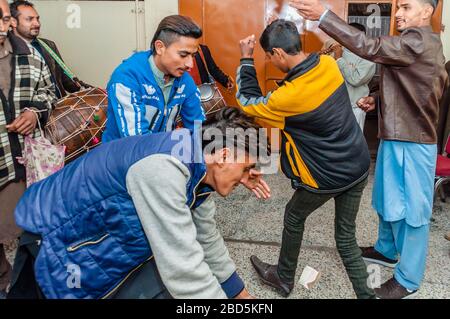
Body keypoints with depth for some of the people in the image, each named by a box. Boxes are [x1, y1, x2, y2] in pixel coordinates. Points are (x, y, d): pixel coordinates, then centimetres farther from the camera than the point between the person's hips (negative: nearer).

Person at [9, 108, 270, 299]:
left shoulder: (198, 171, -3)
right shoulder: (164, 167, -33)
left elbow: (207, 238, 9)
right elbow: (183, 268, -33)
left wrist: (240, 293, 18)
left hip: (105, 235, 8)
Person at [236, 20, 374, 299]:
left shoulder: (288, 97, -26)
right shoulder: (329, 64, -7)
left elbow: (248, 103, -7)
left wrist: (246, 60, -1)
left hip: (327, 179, -6)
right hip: (359, 167, 6)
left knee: (294, 218, 21)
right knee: (346, 237, 17)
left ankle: (284, 278, 41)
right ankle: (366, 293, 25)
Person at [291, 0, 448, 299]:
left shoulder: (419, 41, -18)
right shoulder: (421, 43, 15)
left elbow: (369, 47, -29)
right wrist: (378, 99, 5)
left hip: (413, 143, -10)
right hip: (396, 137, 10)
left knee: (413, 209, 1)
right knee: (388, 200, 21)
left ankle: (408, 280, 15)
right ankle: (386, 250, 41)